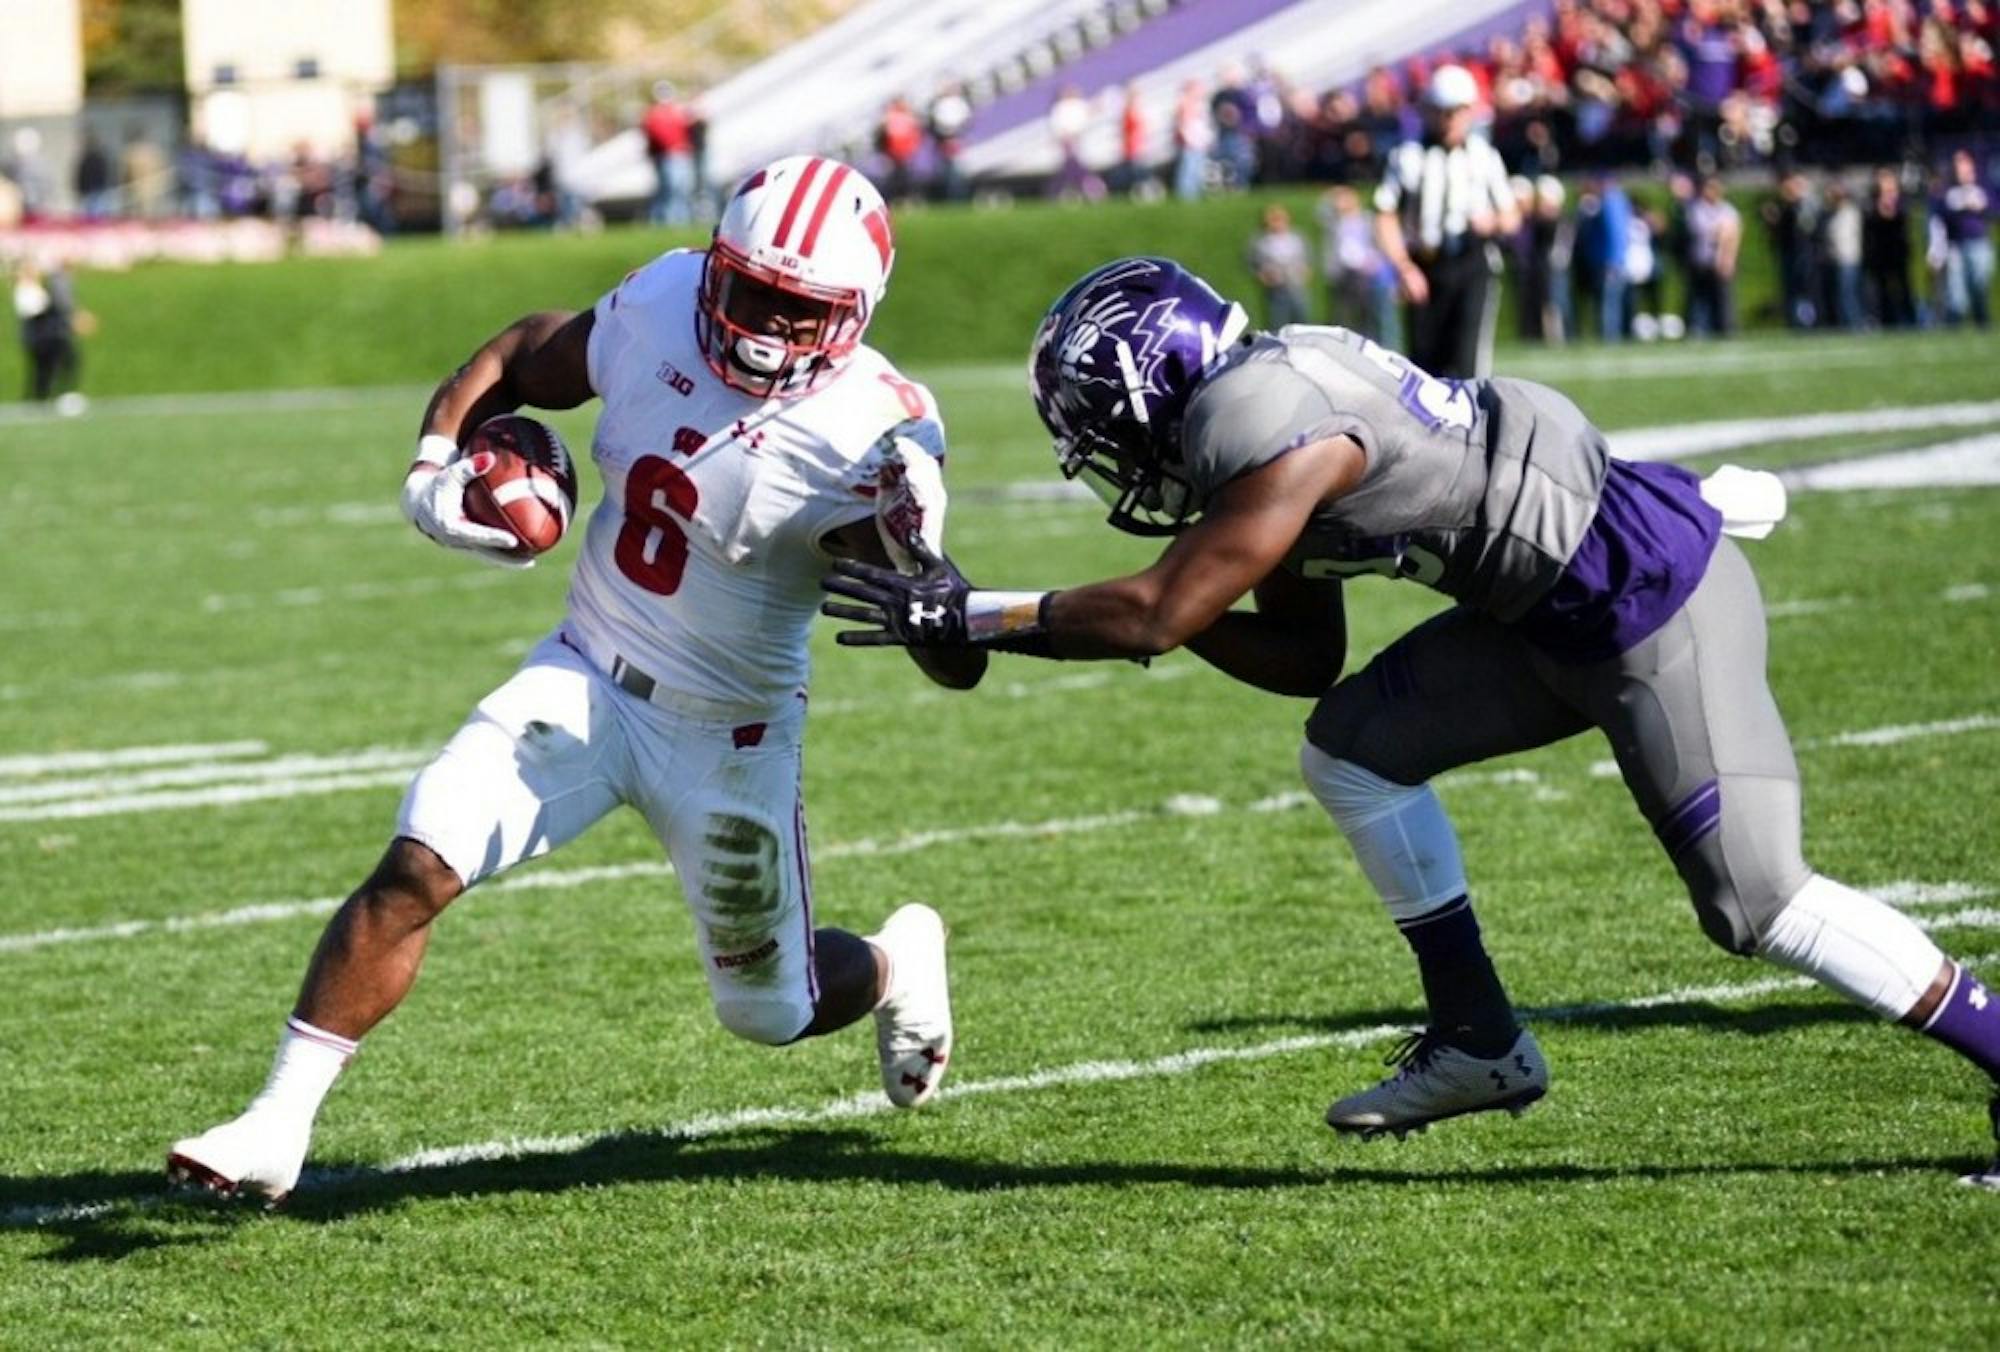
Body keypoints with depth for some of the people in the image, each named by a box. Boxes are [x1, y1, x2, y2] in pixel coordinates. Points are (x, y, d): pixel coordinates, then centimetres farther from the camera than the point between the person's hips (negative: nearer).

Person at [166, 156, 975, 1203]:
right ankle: (277, 1126, -10)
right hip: (585, 683, 3)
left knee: (770, 1014, 12)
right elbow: (517, 361, 9)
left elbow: (957, 667, -21)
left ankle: (898, 963, 48)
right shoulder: (660, 305, -11)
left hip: (729, 735, -3)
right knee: (415, 870, -17)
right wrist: (434, 469, -7)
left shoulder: (868, 438, -22)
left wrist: (917, 559, -40)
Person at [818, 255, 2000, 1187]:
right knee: (1355, 748, 10)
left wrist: (967, 617, -13)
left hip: (1656, 603, -10)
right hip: (1557, 607, 10)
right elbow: (1305, 659, 14)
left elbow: (1155, 615, -20)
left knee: (1758, 902, -9)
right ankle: (1479, 1043, 16)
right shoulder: (1263, 407, 9)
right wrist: (1171, 611, 2)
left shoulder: (1279, 439, -21)